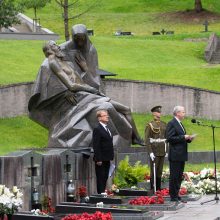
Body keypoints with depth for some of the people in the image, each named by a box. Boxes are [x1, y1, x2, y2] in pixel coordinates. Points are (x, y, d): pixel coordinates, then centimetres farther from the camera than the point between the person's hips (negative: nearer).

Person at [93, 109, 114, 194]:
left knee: (105, 178, 11)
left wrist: (111, 157, 13)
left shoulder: (107, 129, 16)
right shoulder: (97, 129, -12)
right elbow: (96, 145, -16)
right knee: (100, 178, -4)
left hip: (107, 159, 9)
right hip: (101, 159, -9)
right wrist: (98, 159, -20)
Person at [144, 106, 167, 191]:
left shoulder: (164, 124, 11)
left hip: (162, 151, 6)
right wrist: (150, 152, -16)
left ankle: (158, 189, 14)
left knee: (160, 171, 9)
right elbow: (147, 140, -9)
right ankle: (153, 190, 1)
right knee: (153, 171, -3)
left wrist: (167, 150, 10)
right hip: (154, 152, -5)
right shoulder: (150, 125, -6)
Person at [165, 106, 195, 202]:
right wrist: (183, 137, -19)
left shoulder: (180, 124, 19)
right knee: (174, 176, -5)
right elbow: (170, 138, -18)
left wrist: (188, 139, 8)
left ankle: (176, 195, 16)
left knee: (179, 176, 11)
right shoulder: (171, 124, -11)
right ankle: (173, 196, -3)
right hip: (175, 155, -9)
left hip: (181, 155, 9)